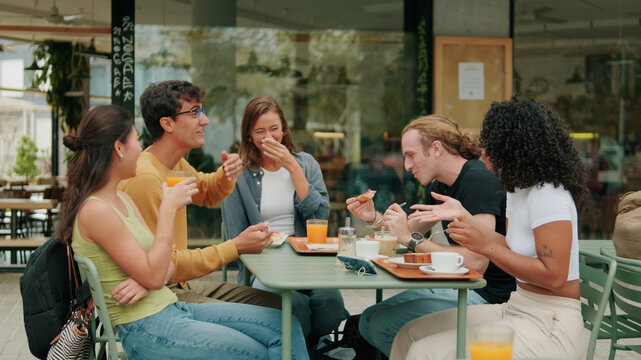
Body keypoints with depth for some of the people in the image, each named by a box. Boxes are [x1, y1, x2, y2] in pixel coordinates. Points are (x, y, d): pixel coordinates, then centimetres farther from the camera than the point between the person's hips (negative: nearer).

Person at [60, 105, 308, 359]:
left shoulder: (123, 200, 13)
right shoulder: (94, 211, -16)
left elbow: (167, 265, 11)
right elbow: (152, 275, -20)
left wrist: (146, 282, -13)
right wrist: (169, 208, -14)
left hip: (171, 307, 9)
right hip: (145, 329, -9)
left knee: (285, 327, 1)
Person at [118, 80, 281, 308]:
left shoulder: (175, 163, 7)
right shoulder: (145, 179, -24)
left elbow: (206, 193, 30)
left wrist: (227, 174, 6)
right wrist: (235, 247, -22)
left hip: (181, 285, 10)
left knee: (278, 304, 4)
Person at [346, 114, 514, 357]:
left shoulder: (478, 180, -20)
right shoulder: (440, 186, 11)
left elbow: (476, 262, -29)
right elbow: (412, 231, 27)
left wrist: (411, 239, -21)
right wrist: (374, 217, 8)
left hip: (486, 296, -9)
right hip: (453, 287, 9)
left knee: (381, 325, -18)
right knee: (368, 322, 3)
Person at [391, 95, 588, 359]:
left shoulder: (548, 195, -17)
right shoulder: (519, 190, 14)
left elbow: (553, 276, -23)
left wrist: (486, 246, -21)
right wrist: (464, 216, 11)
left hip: (549, 327, -10)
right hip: (516, 308, 10)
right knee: (412, 332, 3)